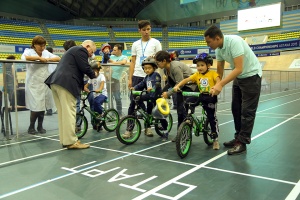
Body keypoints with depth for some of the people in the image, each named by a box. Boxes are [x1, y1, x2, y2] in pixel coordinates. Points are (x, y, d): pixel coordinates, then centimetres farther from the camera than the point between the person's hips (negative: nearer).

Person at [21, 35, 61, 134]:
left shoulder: (46, 53, 12)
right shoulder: (29, 51, 1)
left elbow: (58, 58, 5)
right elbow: (24, 57, -22)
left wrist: (48, 59, -11)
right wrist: (39, 58, -20)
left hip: (44, 83, 4)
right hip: (33, 84, -4)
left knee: (42, 106, 5)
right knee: (35, 107, -8)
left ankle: (40, 126, 20)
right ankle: (31, 127, 11)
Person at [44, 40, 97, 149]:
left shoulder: (73, 50, 32)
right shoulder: (81, 50, 1)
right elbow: (85, 68, -8)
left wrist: (83, 85, 28)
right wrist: (93, 75, 11)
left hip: (56, 82, 10)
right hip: (65, 83, -10)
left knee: (63, 113, 10)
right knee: (69, 113, -9)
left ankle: (64, 140, 14)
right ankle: (71, 141, -8)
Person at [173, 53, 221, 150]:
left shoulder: (213, 73, -5)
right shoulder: (197, 75, 5)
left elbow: (218, 81, -20)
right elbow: (186, 80, -4)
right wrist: (177, 86, -20)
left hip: (211, 97, -3)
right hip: (200, 96, 3)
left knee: (212, 118, 3)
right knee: (187, 102, -24)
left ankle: (215, 139, 17)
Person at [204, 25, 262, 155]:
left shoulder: (234, 42, -28)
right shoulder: (218, 49, -4)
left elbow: (239, 69, -33)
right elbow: (219, 72, 5)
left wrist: (221, 85, -37)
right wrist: (215, 87, -7)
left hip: (251, 76, -8)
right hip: (238, 77, 8)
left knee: (247, 111, -6)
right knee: (236, 109, 9)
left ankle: (242, 143, 0)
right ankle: (238, 138, 20)